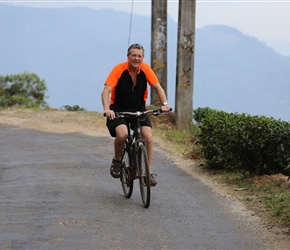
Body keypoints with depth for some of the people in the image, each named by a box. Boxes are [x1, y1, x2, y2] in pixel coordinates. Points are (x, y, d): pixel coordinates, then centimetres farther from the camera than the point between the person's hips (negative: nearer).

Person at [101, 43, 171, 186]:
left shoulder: (145, 69, -9)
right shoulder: (119, 69, -18)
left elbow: (157, 87, -8)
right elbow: (106, 91, -24)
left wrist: (164, 103, -26)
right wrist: (107, 109, -41)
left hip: (139, 110, 3)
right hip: (118, 110, -3)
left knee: (148, 136, -17)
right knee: (122, 134, -29)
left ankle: (148, 172, -5)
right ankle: (117, 160, 0)